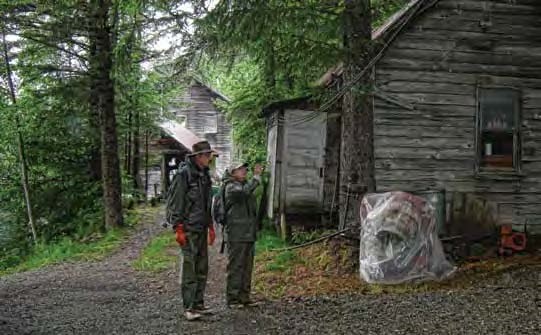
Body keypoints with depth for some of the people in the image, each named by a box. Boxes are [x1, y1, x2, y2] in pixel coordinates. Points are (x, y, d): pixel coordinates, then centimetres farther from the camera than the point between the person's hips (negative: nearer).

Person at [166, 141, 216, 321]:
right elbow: (174, 202, -14)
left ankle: (198, 303, 21)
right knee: (189, 267, -6)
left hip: (201, 228, 8)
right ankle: (189, 307, -1)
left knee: (202, 267, 12)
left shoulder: (205, 175, 14)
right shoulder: (184, 174, -11)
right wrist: (178, 228, -17)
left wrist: (210, 226, 21)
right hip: (188, 228, -8)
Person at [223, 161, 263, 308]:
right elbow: (245, 191, -29)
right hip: (236, 235, -9)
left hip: (249, 234, 9)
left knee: (247, 267, 11)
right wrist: (256, 176, -24)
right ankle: (232, 298, 1)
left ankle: (244, 297, 18)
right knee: (235, 267, -5)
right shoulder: (231, 187, -7)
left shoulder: (245, 185, 20)